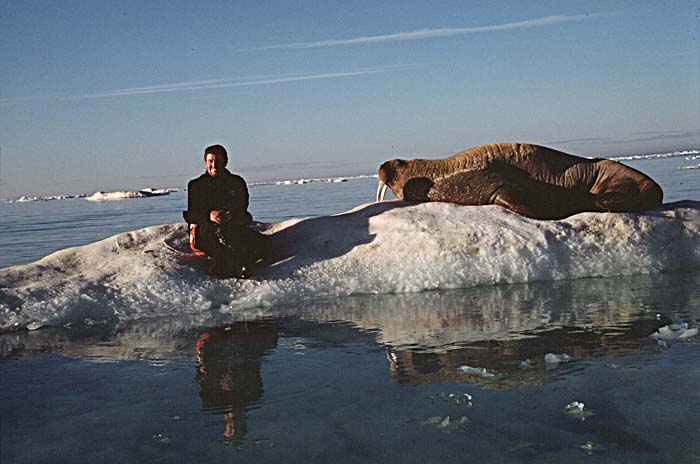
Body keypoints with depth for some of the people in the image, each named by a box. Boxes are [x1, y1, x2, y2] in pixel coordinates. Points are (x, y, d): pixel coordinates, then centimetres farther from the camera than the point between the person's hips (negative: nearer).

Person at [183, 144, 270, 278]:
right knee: (218, 230, -39)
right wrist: (209, 215, -25)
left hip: (234, 229, 3)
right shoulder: (196, 185, 10)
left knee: (263, 243, -25)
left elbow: (242, 210, 4)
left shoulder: (237, 182, 15)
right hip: (204, 234, -2)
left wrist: (231, 216, -21)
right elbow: (191, 215, -2)